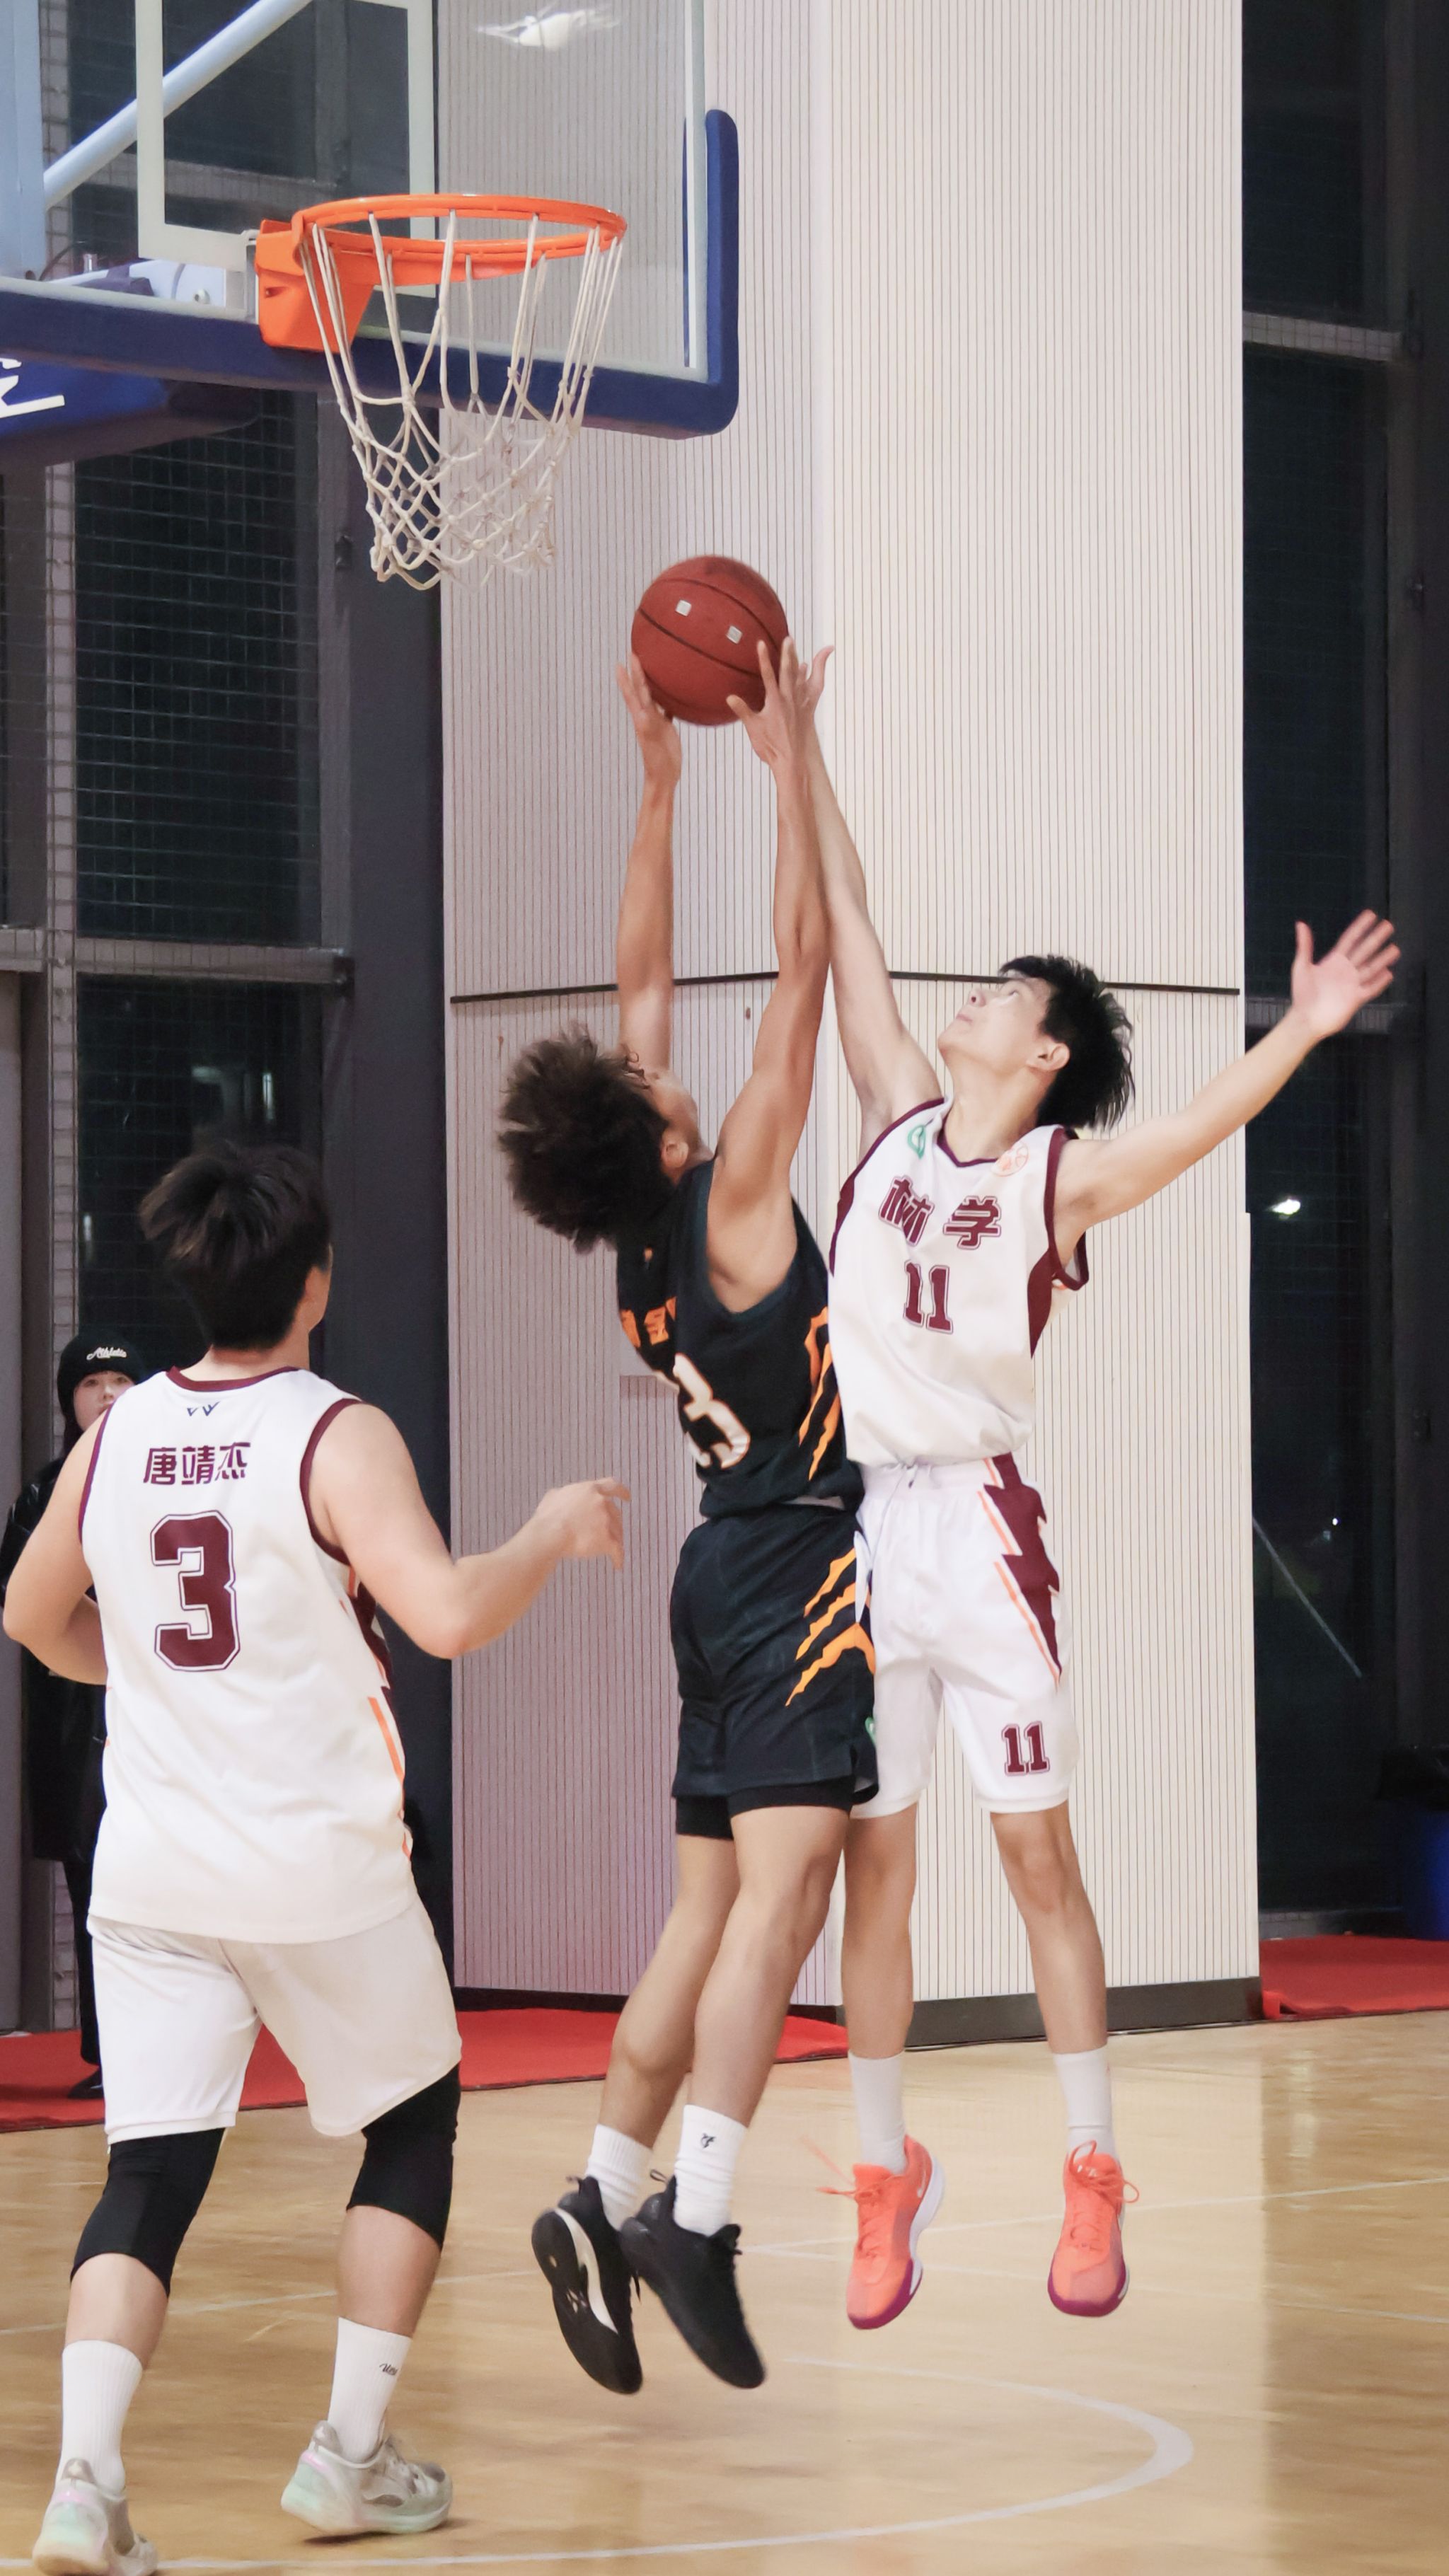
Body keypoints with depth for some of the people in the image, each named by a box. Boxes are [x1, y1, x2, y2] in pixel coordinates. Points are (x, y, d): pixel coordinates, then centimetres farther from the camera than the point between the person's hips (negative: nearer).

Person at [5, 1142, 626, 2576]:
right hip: (320, 1873, -4)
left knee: (149, 2172, 3)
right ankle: (351, 2457, 17)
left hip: (150, 1876, 4)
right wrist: (555, 1533, -7)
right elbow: (449, 1616, -24)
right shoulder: (337, 1437, -12)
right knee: (414, 2125, 18)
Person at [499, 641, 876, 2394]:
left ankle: (608, 2195, 9)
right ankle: (694, 2212, -26)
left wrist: (661, 776, 15)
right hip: (802, 1554, -8)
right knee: (780, 1884, -16)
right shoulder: (730, 1199, -12)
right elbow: (800, 967, -11)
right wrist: (789, 762, -6)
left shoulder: (642, 1227, 5)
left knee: (712, 1904, 11)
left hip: (732, 1566, 8)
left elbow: (642, 980, 14)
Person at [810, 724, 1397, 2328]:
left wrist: (1300, 1034, -35)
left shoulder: (1060, 1176, -1)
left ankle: (1092, 2178, 6)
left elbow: (1194, 1131, -19)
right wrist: (797, 749, 10)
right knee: (873, 1861, 7)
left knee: (1038, 1851, 1)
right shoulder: (898, 1120, 9)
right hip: (855, 1522, 4)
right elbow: (847, 923, 10)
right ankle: (886, 2177, 14)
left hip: (979, 1527, -3)